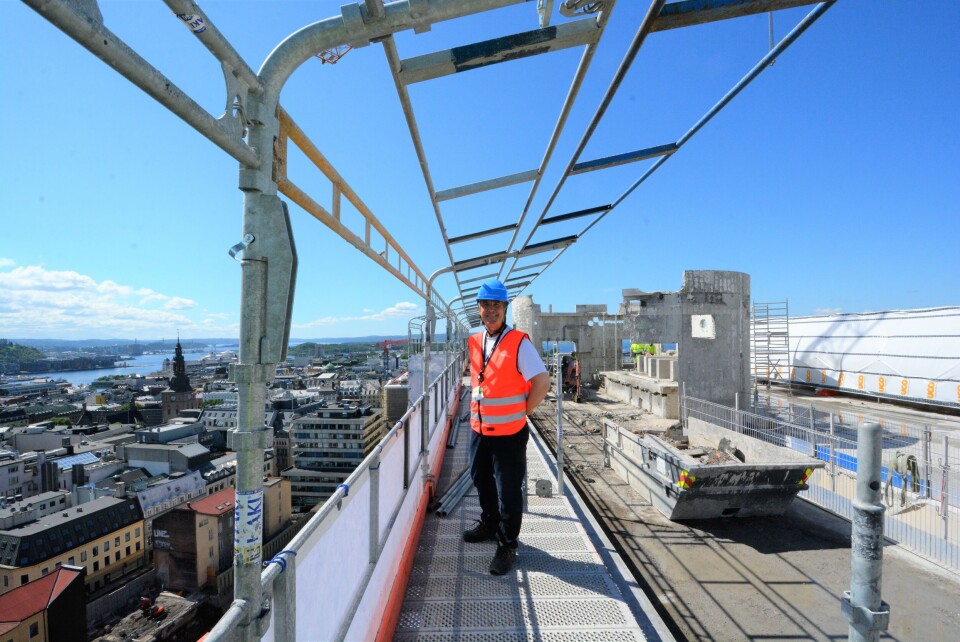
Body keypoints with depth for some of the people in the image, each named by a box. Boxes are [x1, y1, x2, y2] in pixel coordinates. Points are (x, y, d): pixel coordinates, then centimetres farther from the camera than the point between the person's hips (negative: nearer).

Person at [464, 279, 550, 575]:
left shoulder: (519, 343, -16)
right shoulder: (475, 343, 5)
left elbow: (542, 383, -18)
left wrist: (520, 413, -11)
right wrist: (477, 409, 12)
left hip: (509, 432, -7)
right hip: (479, 428, 7)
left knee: (508, 491, 4)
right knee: (481, 480, 23)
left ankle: (507, 545, 23)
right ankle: (489, 523, 46)